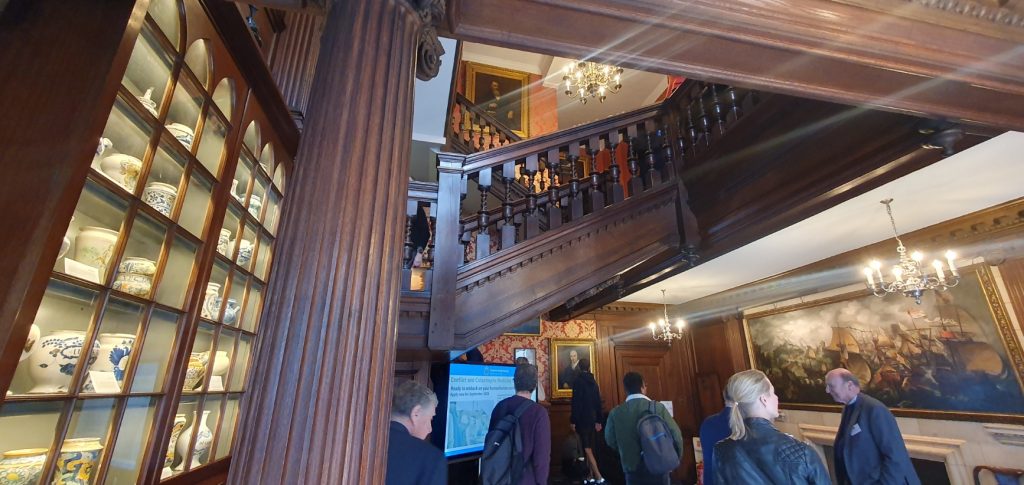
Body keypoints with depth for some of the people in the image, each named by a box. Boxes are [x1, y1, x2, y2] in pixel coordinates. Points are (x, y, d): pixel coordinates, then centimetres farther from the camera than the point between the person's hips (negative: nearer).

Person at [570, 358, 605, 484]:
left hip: (582, 419, -6)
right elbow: (598, 402, 11)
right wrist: (598, 420, 16)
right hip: (592, 419, 7)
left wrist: (573, 420, -11)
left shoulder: (578, 381, -10)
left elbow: (576, 402, -15)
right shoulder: (593, 381, 8)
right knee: (589, 448, 14)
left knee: (587, 449, -4)